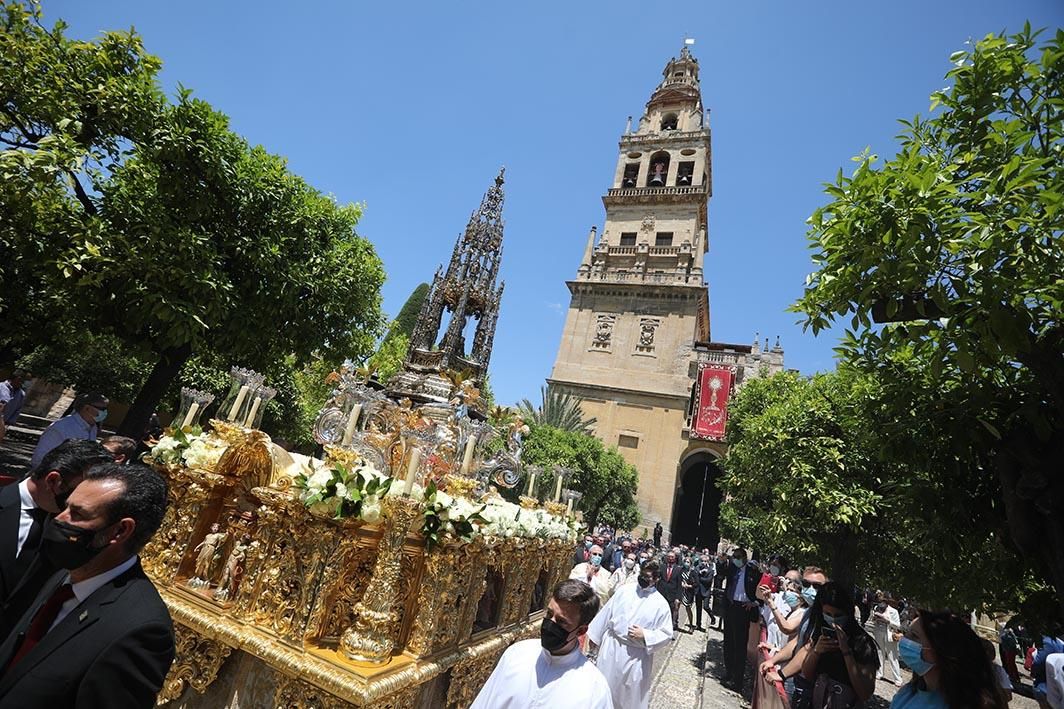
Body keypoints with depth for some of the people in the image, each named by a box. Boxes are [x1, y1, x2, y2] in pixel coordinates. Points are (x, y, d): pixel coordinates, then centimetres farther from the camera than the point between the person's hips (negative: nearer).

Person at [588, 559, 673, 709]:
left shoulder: (661, 604, -7)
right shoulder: (624, 591, -1)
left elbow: (666, 634, -5)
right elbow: (606, 614, 5)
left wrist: (644, 635, -18)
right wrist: (594, 635, 7)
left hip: (636, 656, -2)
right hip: (611, 648, 2)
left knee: (630, 695, 12)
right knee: (605, 687, 15)